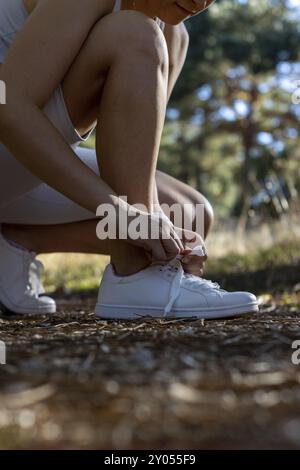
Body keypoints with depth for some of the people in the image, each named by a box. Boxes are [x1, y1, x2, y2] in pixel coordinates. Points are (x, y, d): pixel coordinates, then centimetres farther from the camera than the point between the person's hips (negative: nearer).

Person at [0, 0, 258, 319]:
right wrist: (120, 210, -36)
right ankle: (134, 276, -28)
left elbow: (135, 160, -2)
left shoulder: (173, 36, 5)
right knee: (135, 41, -26)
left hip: (29, 163, 8)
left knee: (194, 215, 3)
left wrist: (170, 242, -19)